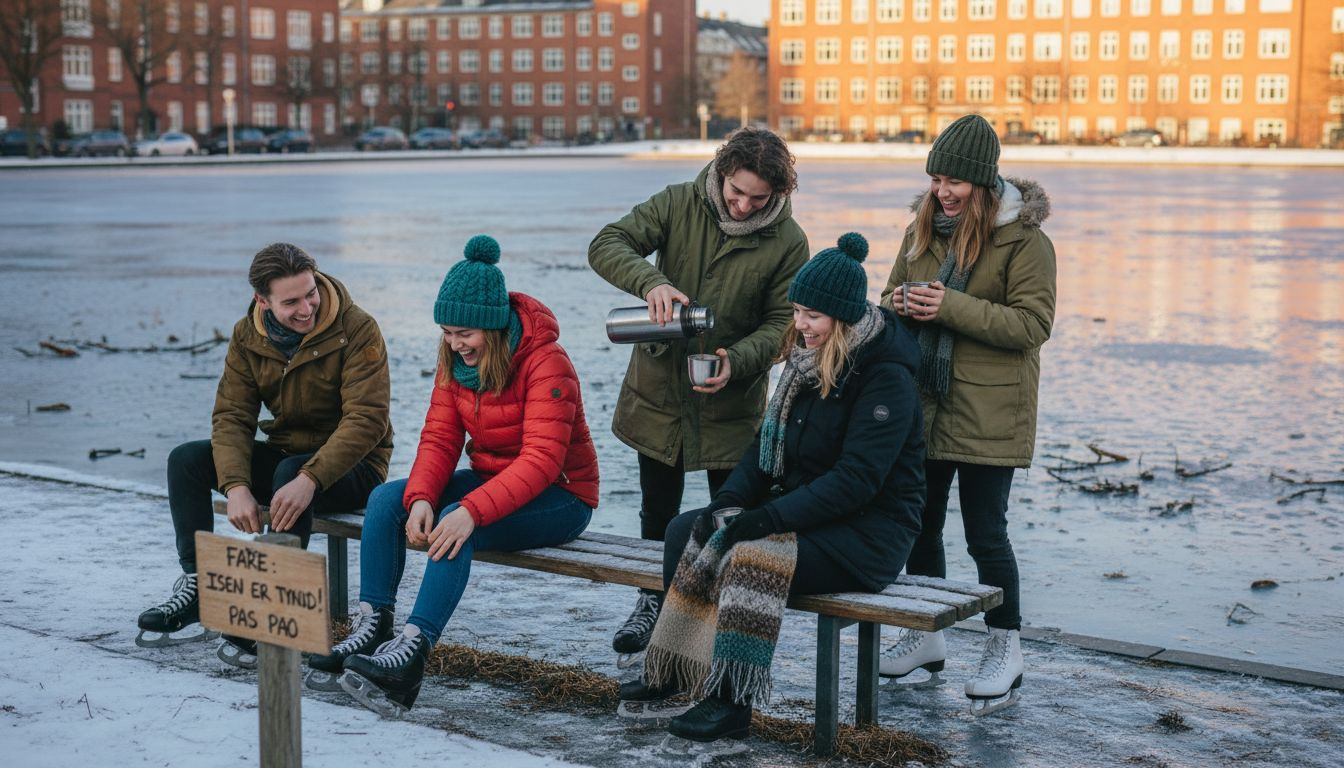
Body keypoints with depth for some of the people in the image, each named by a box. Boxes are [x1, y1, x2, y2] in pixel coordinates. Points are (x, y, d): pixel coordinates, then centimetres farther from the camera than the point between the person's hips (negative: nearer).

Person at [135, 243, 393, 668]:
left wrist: (309, 478, -39)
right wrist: (236, 486, -26)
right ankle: (197, 589, -7)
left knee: (291, 474, -37)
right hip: (284, 453, 6)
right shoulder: (248, 337, -2)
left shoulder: (357, 329, -19)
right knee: (186, 459, -10)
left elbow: (366, 419, -26)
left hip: (351, 465, -6)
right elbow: (232, 417, -7)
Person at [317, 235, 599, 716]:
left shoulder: (545, 363, -21)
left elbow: (541, 459, -29)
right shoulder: (456, 361, 1)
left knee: (458, 527, -33)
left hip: (558, 495, -7)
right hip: (492, 481, 8)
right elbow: (440, 438, -2)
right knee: (386, 499, -11)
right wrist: (420, 499, -23)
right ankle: (373, 628, -15)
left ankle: (413, 650, -38)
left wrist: (472, 510, -39)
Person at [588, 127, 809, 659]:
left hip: (731, 403, -2)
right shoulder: (678, 204, -10)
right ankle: (653, 602, 36)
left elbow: (782, 323, -8)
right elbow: (606, 245, -17)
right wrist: (651, 281, -37)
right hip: (659, 389, 2)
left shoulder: (788, 242, -11)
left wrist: (737, 360, -27)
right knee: (658, 508, 17)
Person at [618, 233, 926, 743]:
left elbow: (857, 479, -24)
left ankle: (732, 701, -23)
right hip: (802, 509, 9)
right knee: (686, 531, -4)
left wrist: (771, 517, -28)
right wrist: (728, 501, -6)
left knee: (753, 552, -31)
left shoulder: (885, 376, -17)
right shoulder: (808, 359, 9)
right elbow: (768, 442, 12)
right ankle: (671, 671, 1)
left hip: (868, 532, -9)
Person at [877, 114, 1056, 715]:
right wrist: (898, 305, -8)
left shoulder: (1024, 239, -11)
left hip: (987, 414, -6)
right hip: (922, 406, 6)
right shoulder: (923, 229, 9)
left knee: (985, 534, -2)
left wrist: (950, 306, -24)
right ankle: (925, 634, 31)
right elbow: (894, 297, 18)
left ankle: (1005, 652, 14)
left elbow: (1032, 324, -17)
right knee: (920, 523, 15)